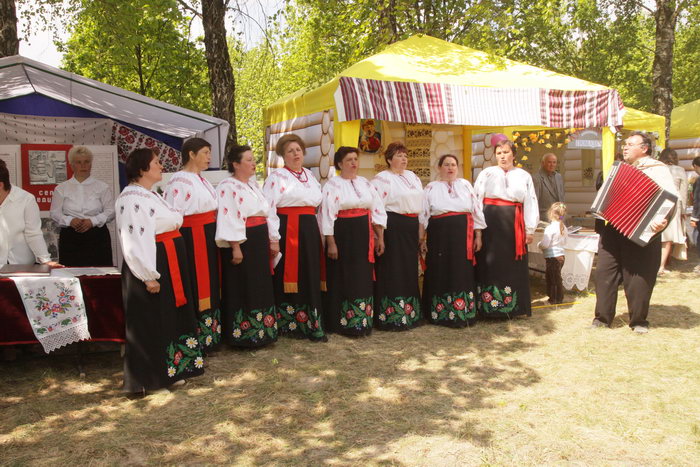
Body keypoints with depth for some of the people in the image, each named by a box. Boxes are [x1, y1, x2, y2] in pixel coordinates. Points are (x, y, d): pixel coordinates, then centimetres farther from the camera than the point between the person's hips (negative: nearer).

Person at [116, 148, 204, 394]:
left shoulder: (151, 195, 17)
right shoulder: (132, 198, -15)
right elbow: (134, 241, -22)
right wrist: (149, 276, -24)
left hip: (170, 265, 10)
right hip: (152, 265, -10)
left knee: (171, 318, 15)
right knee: (151, 324, -1)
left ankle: (170, 371, 27)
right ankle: (150, 379, 11)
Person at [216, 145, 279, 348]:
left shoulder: (253, 184, 16)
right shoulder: (228, 187, -12)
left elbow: (266, 213, 19)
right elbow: (228, 219, -19)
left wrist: (272, 239, 15)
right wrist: (235, 247, -24)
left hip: (259, 242, 9)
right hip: (242, 243, -9)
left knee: (261, 288, 14)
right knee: (242, 291, -1)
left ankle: (261, 331, 26)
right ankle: (243, 335, 9)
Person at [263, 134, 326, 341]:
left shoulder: (309, 175, 16)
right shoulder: (277, 176, -5)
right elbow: (269, 208, -12)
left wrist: (319, 234, 18)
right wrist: (273, 238, -19)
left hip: (309, 232, 7)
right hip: (287, 232, -7)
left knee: (310, 278, 10)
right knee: (289, 278, -1)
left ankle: (310, 323, 19)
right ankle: (288, 325, 11)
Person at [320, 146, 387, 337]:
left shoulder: (365, 183, 11)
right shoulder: (333, 185, -5)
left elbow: (377, 210, 11)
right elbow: (327, 214, -11)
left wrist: (380, 238, 6)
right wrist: (331, 243, -15)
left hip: (364, 237, 5)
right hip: (342, 236, -5)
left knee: (363, 279, 10)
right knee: (343, 280, 0)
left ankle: (363, 321, 20)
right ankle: (344, 324, 10)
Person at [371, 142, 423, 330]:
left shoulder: (412, 176, 17)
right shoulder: (382, 178, -7)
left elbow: (420, 201, 21)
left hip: (411, 227, 8)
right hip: (392, 228, -7)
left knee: (410, 270, 13)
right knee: (392, 271, -3)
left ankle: (410, 312, 24)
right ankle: (391, 317, 4)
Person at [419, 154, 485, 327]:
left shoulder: (466, 185, 11)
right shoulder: (431, 188, 6)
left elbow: (476, 210, 9)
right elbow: (423, 215, 5)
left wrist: (478, 236, 4)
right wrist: (423, 239, 0)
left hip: (463, 237, 1)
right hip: (439, 236, -1)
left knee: (462, 274, 3)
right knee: (440, 274, 2)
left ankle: (463, 314, 13)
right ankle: (440, 315, 12)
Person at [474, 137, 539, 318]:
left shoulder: (524, 176, 12)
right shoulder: (486, 174, 6)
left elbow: (530, 203, 10)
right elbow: (476, 200, 1)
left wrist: (530, 229, 4)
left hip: (514, 225, 2)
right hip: (491, 222, -2)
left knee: (513, 265, 5)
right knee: (490, 263, -2)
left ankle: (513, 307, 17)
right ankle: (488, 308, 6)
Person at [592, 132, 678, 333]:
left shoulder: (657, 169, -4)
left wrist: (664, 220, -34)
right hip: (613, 230, 6)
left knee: (638, 277, 0)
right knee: (604, 272, 3)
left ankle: (638, 321, 15)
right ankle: (603, 317, 11)